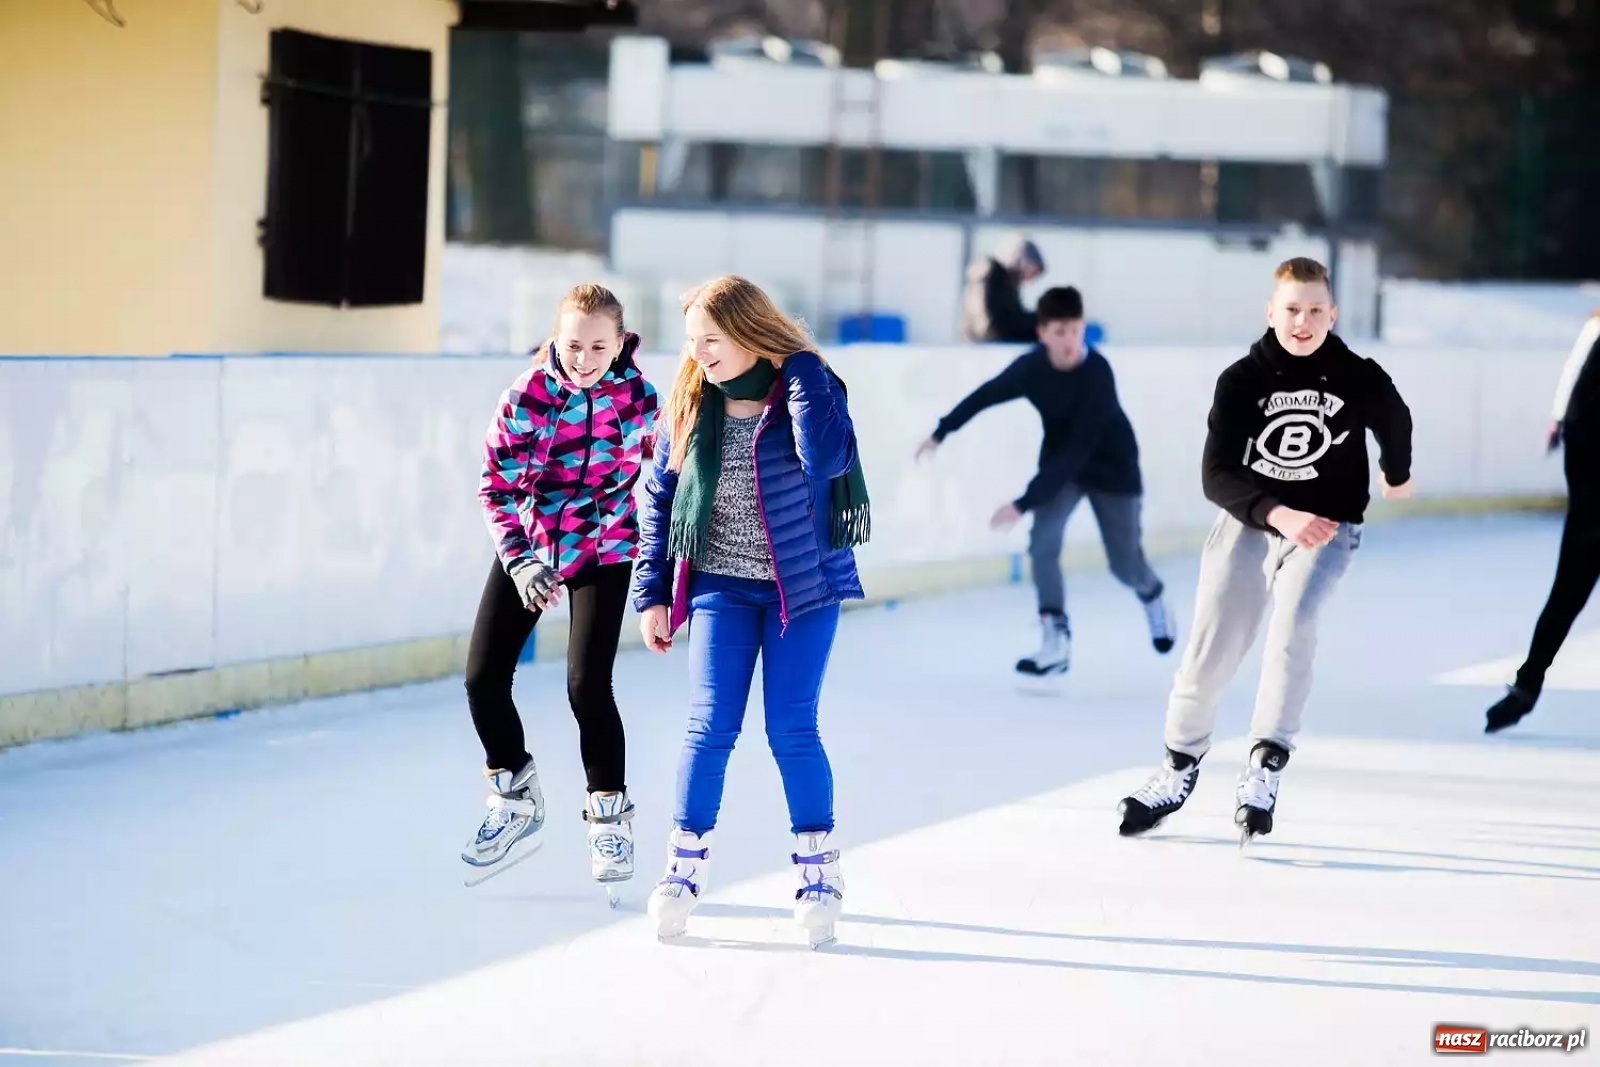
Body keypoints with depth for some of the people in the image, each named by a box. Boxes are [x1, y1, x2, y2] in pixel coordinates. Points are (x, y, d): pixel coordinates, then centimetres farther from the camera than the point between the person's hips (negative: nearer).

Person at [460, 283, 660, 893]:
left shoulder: (638, 397, -13)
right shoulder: (527, 396, -16)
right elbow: (496, 484, -9)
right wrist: (519, 561, -19)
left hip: (603, 551, -2)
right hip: (528, 548, 2)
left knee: (586, 684, -14)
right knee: (483, 678, -1)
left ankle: (610, 817, 6)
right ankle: (516, 803, 22)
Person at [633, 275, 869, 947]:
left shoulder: (805, 392, -11)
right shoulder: (689, 406, -2)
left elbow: (827, 458, -32)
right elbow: (658, 498, 7)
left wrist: (800, 372, -25)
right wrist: (652, 593, 4)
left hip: (802, 585, -2)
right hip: (721, 588, 2)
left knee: (791, 729, -2)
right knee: (710, 726, -3)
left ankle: (818, 867, 10)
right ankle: (686, 862, 7)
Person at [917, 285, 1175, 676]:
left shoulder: (1097, 375, -36)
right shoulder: (1031, 366, -21)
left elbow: (1078, 451, -37)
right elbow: (986, 395, 0)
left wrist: (1023, 504, -39)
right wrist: (941, 433, 9)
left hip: (1111, 465, -3)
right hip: (1060, 461, 3)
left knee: (1125, 563, 6)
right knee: (1042, 542, -18)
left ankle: (1152, 596, 43)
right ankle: (1056, 641, -12)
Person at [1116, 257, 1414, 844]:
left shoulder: (1361, 379, -10)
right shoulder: (1241, 380, -13)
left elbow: (1395, 421, 14)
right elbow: (1217, 474, -19)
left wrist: (1397, 474, 34)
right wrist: (1279, 515, -35)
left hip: (1328, 525, -1)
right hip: (1249, 520, 1)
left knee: (1292, 622, -27)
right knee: (1211, 650, -1)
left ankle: (1266, 766, -26)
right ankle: (1180, 767, 22)